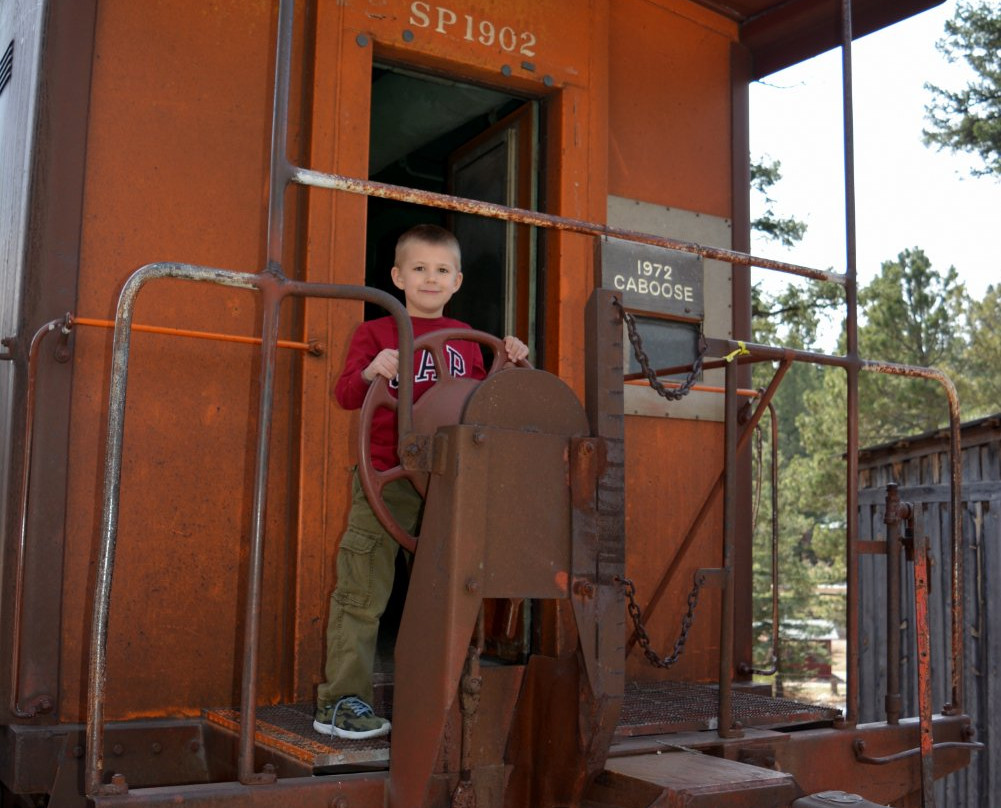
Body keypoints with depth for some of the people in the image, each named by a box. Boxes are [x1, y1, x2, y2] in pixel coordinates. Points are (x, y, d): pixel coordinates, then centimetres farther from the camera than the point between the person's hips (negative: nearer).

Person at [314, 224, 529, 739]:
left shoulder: (465, 340, 17)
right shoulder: (375, 332, 4)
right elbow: (345, 395, -5)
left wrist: (506, 367, 6)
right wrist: (370, 372, -24)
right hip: (385, 480, -4)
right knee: (363, 591, -5)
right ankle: (341, 699, 3)